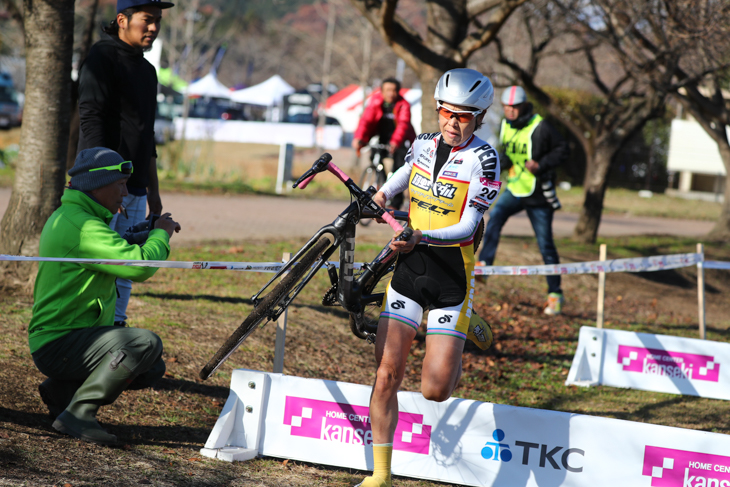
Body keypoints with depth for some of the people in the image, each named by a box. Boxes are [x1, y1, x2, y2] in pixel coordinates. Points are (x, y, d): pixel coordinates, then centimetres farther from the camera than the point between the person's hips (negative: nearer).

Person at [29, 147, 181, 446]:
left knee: (152, 370, 15)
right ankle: (78, 412, -20)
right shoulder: (81, 226, -20)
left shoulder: (68, 217, 15)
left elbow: (120, 252, 27)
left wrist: (150, 234, 10)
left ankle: (62, 389, 17)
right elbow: (140, 266, -27)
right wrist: (162, 234, -8)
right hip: (57, 345, -11)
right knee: (147, 344, -28)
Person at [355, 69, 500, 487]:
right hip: (409, 269, 4)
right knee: (387, 374, -5)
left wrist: (421, 237, -32)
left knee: (434, 390, -7)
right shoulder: (424, 144, 4)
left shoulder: (483, 158, -11)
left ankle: (459, 343, 29)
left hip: (452, 276, -4)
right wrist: (382, 194, 12)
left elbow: (468, 226, -18)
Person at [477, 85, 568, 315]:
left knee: (545, 245, 2)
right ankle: (483, 265, -29)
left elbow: (562, 149, -9)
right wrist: (503, 160, -1)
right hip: (514, 189, 5)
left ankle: (555, 294, 13)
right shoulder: (505, 126, 4)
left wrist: (541, 165, -22)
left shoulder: (539, 128, -15)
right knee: (495, 215, -26)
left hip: (538, 195, -5)